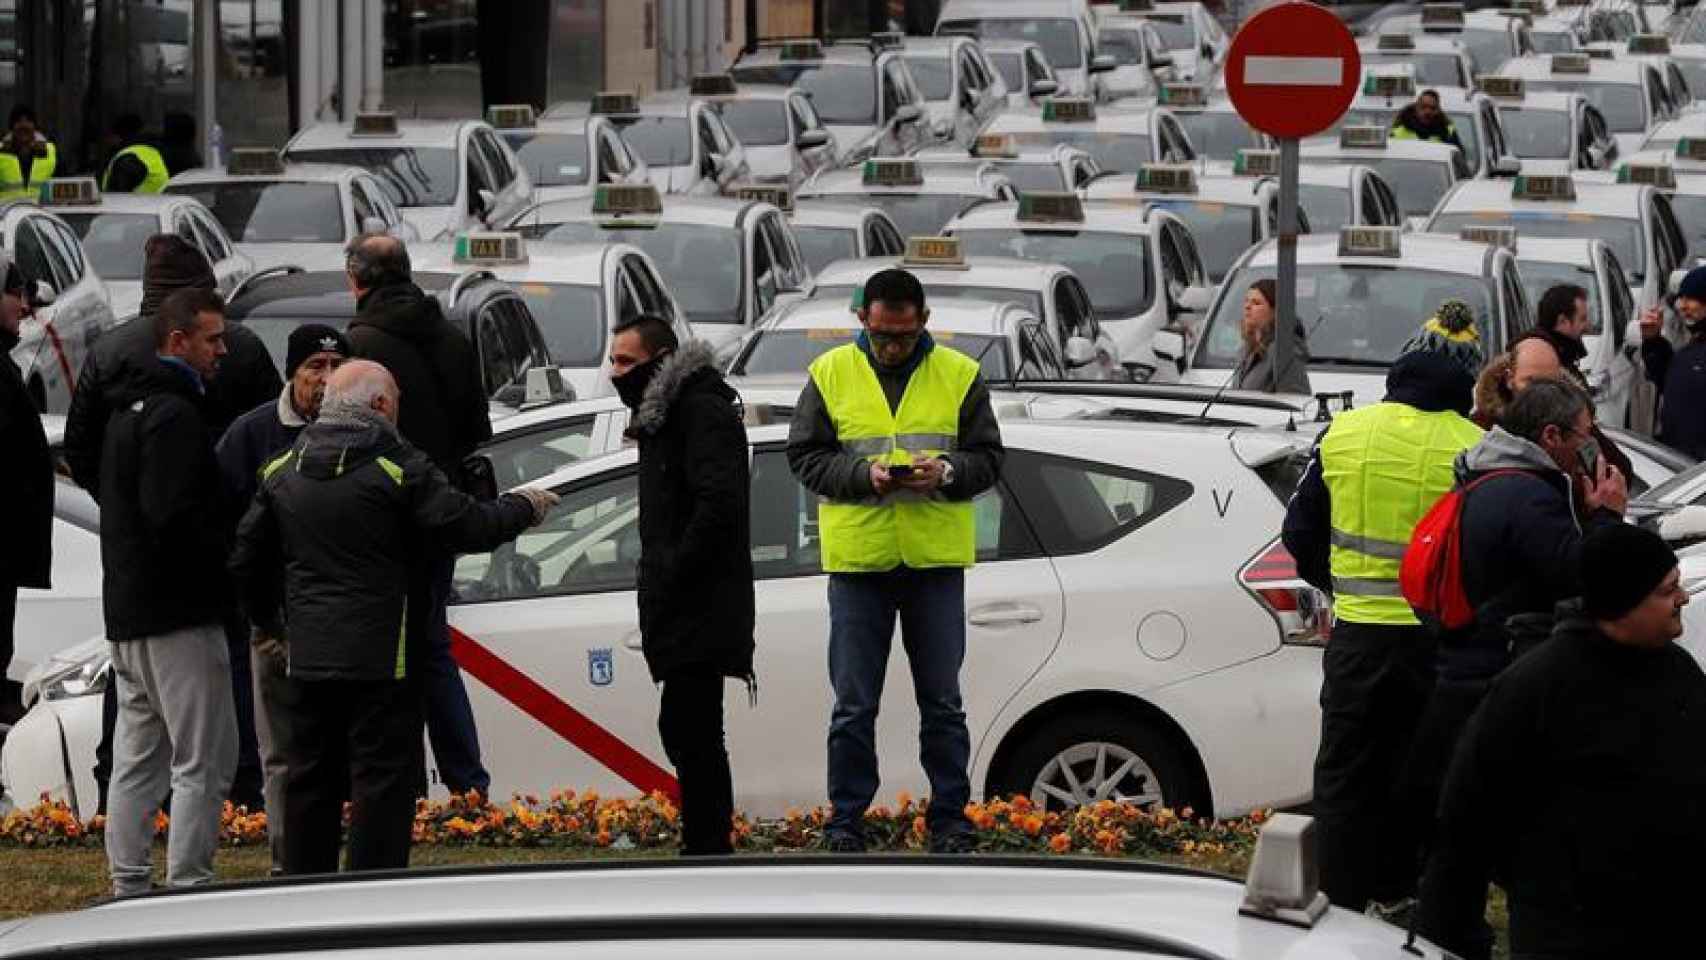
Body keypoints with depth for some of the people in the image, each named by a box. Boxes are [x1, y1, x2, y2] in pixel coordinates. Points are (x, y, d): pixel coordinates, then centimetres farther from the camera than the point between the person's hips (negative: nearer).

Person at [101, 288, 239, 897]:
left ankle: (129, 890, 17)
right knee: (205, 759, -7)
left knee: (139, 759, 14)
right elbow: (175, 515, -24)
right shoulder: (173, 414, -15)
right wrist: (235, 556, -12)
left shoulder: (131, 408, 18)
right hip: (178, 614, -10)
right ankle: (189, 889, -9)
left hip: (127, 614, 10)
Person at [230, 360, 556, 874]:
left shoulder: (282, 471, 10)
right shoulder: (400, 469, -10)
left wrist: (269, 621, 30)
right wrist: (523, 506, 8)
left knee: (310, 782, 14)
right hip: (380, 659, -6)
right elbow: (470, 527, -12)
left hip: (307, 659, 6)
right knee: (382, 783, -2)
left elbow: (246, 558, 15)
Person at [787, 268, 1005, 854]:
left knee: (942, 701, 7)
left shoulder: (959, 376, 4)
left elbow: (988, 458, 5)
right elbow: (804, 456, 2)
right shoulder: (831, 374, 3)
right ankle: (846, 822, 10)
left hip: (936, 561, 1)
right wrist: (862, 475, -15)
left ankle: (949, 821, 15)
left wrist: (947, 472, -16)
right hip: (857, 558, 0)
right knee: (853, 706, 3)